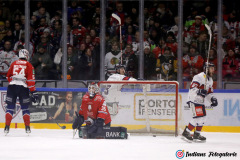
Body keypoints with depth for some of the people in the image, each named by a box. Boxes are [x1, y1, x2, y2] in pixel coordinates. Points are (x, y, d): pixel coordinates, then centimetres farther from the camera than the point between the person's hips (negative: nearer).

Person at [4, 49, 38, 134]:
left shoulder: (14, 63, 12)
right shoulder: (28, 65, 4)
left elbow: (8, 76, 19)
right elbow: (31, 79, -2)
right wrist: (33, 92, -2)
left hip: (12, 86, 1)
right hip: (23, 87, -1)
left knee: (10, 107, 5)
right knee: (25, 107, 9)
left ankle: (7, 127, -3)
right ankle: (27, 127, 5)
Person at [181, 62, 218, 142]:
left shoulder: (210, 80, 16)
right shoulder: (199, 77, -16)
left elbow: (209, 92, 21)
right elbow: (192, 88, -23)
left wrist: (213, 99, 4)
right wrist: (199, 92, -41)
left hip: (200, 100, 10)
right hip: (194, 99, -10)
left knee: (203, 116, 11)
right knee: (198, 116, -17)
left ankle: (196, 135, 20)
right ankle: (186, 133, -14)